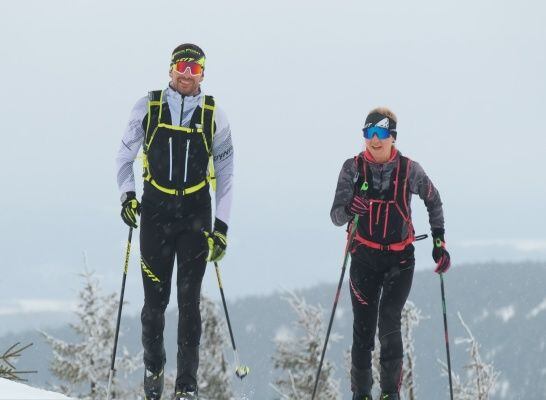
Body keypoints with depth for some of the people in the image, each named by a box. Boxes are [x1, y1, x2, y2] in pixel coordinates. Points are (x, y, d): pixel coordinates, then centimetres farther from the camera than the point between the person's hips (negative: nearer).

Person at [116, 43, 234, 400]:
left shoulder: (213, 116, 3)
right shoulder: (147, 108, 2)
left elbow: (225, 173, 8)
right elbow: (126, 156, 11)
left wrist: (222, 225, 3)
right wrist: (127, 194, -5)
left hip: (196, 216, 0)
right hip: (155, 213, 0)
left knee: (189, 301, -5)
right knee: (156, 300, 2)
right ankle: (153, 367, 26)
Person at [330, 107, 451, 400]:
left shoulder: (409, 170, -5)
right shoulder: (353, 168, -4)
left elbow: (433, 200, 13)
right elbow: (336, 216, -8)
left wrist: (439, 242, 7)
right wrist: (349, 209, -31)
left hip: (400, 258, -1)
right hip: (364, 258, 1)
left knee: (389, 321, -16)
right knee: (363, 329, -1)